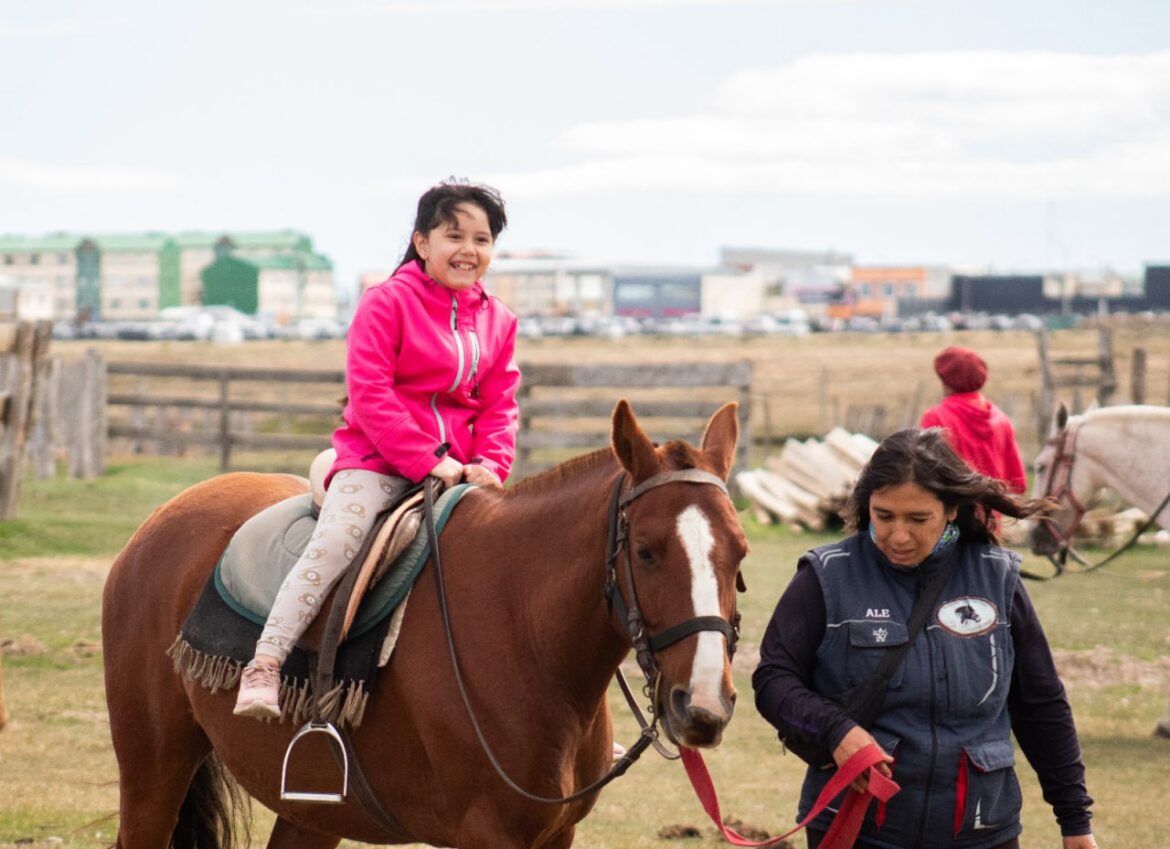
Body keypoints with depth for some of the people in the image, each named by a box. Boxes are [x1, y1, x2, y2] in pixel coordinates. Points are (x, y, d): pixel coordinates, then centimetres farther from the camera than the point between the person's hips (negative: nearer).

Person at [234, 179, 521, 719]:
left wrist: (490, 465, -9)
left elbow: (498, 405, 11)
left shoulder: (497, 321, 11)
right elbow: (369, 392, -13)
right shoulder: (388, 303, -6)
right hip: (378, 459, -5)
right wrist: (429, 461, -18)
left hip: (457, 466, 5)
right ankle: (264, 664, -26)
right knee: (334, 542, -26)